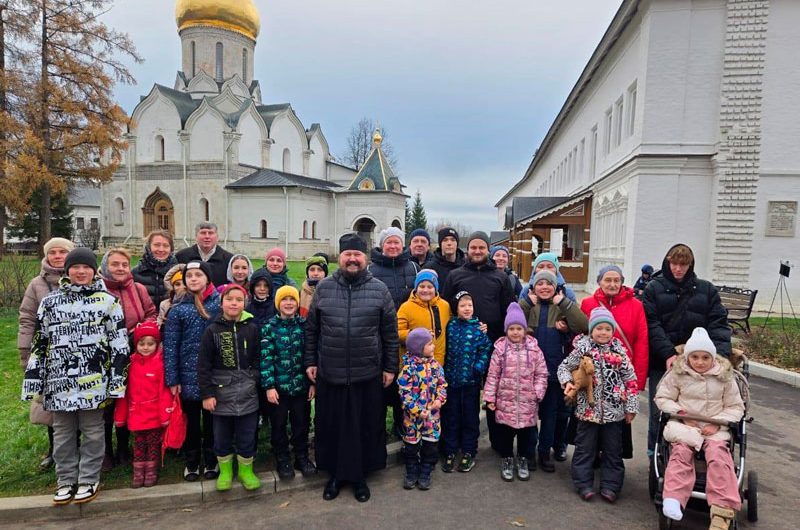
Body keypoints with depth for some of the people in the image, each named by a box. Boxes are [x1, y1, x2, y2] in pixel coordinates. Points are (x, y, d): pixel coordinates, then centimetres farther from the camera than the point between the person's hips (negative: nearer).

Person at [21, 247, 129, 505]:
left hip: (93, 380, -3)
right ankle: (66, 480, 28)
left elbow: (119, 343, -2)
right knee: (62, 432, 13)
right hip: (60, 380, 3)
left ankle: (89, 480, 21)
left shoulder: (108, 301, -1)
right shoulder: (50, 302, 7)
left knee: (92, 431, 6)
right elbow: (39, 344, 10)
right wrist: (32, 381, 6)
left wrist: (117, 380, -7)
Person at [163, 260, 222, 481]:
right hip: (189, 375, 0)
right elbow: (170, 346, -2)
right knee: (191, 421, 13)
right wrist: (172, 379, -5)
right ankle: (191, 463, 31)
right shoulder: (178, 309, -1)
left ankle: (211, 462, 29)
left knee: (212, 420, 12)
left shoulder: (220, 302, -3)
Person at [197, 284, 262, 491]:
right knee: (222, 436, 13)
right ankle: (225, 471, 34)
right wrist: (207, 394, -6)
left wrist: (256, 383, -1)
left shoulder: (252, 329, -1)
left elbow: (258, 360, 4)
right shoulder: (212, 330, -4)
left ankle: (246, 470, 30)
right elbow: (203, 365, -4)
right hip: (221, 392, 0)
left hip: (247, 393, 1)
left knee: (247, 435, 10)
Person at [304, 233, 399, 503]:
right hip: (329, 375, 1)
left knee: (366, 428, 11)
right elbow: (311, 329, 7)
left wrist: (390, 367, 1)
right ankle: (335, 474, 35)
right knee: (330, 427, 13)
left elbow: (390, 333, 1)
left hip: (368, 376, -1)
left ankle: (360, 476, 32)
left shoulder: (379, 289, -1)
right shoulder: (323, 288, 2)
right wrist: (310, 362, 5)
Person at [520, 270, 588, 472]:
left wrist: (563, 303, -15)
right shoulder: (527, 305, 5)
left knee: (551, 413, 11)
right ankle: (528, 452, 23)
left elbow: (582, 326, -15)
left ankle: (545, 452, 27)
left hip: (554, 369, 0)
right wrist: (528, 303, -13)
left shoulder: (564, 306, 4)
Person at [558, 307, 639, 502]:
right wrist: (567, 382, -16)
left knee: (613, 450, 12)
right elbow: (564, 367, 3)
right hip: (589, 408, -1)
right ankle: (584, 484, 19)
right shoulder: (582, 349, -5)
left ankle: (610, 486, 24)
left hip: (614, 409, 2)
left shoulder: (619, 351, -1)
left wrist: (631, 407, 3)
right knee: (585, 449, 8)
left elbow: (631, 380, 3)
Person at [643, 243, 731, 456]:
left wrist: (720, 353, -13)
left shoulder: (706, 290, 8)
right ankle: (656, 453, 21)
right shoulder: (654, 288, 1)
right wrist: (668, 353, -18)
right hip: (662, 362, -1)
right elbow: (652, 325, -7)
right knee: (660, 410, 5)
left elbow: (718, 324, 2)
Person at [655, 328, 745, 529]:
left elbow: (736, 407, 6)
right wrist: (681, 413, -10)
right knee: (681, 451, -27)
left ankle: (723, 510, -27)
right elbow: (662, 398, 5)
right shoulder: (678, 374, 0)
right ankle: (673, 500, -33)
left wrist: (717, 423, -9)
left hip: (714, 428, 0)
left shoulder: (725, 377, 2)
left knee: (718, 455, -27)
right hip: (684, 425, 0)